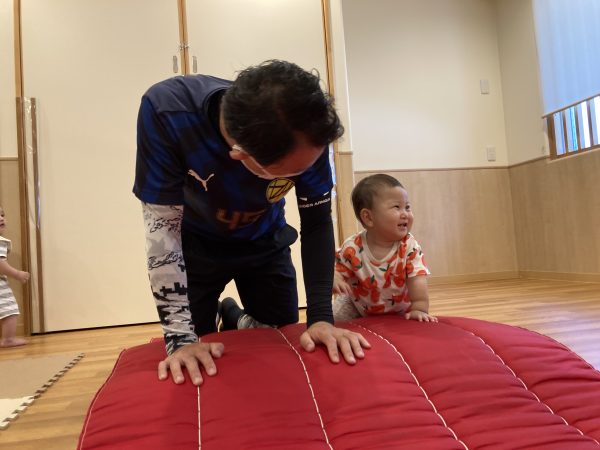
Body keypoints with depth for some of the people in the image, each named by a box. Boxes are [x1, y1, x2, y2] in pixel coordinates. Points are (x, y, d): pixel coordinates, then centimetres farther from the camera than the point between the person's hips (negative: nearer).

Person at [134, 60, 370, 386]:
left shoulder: (306, 135, -30)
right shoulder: (166, 111, -37)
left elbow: (317, 223, -19)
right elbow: (162, 227, -30)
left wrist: (321, 317, -28)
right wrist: (180, 338, -32)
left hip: (265, 242, 2)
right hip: (195, 245, -1)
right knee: (192, 370, 5)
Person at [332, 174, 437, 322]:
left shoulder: (410, 246, -23)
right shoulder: (352, 248, -24)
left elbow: (417, 279, -27)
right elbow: (337, 271, -16)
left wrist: (420, 309, -39)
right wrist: (334, 280, -40)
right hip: (358, 308, 0)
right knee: (336, 317, -5)